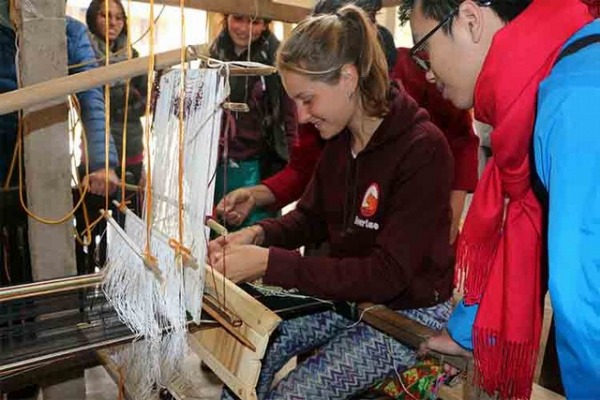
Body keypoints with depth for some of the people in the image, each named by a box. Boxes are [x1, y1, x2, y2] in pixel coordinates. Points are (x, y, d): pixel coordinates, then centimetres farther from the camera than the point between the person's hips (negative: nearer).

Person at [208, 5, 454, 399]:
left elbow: (386, 275, -28)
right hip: (347, 294, 6)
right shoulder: (340, 139, -1)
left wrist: (269, 263, -31)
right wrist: (258, 234, -11)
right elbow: (311, 217, 10)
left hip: (407, 313, -6)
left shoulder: (422, 148, -24)